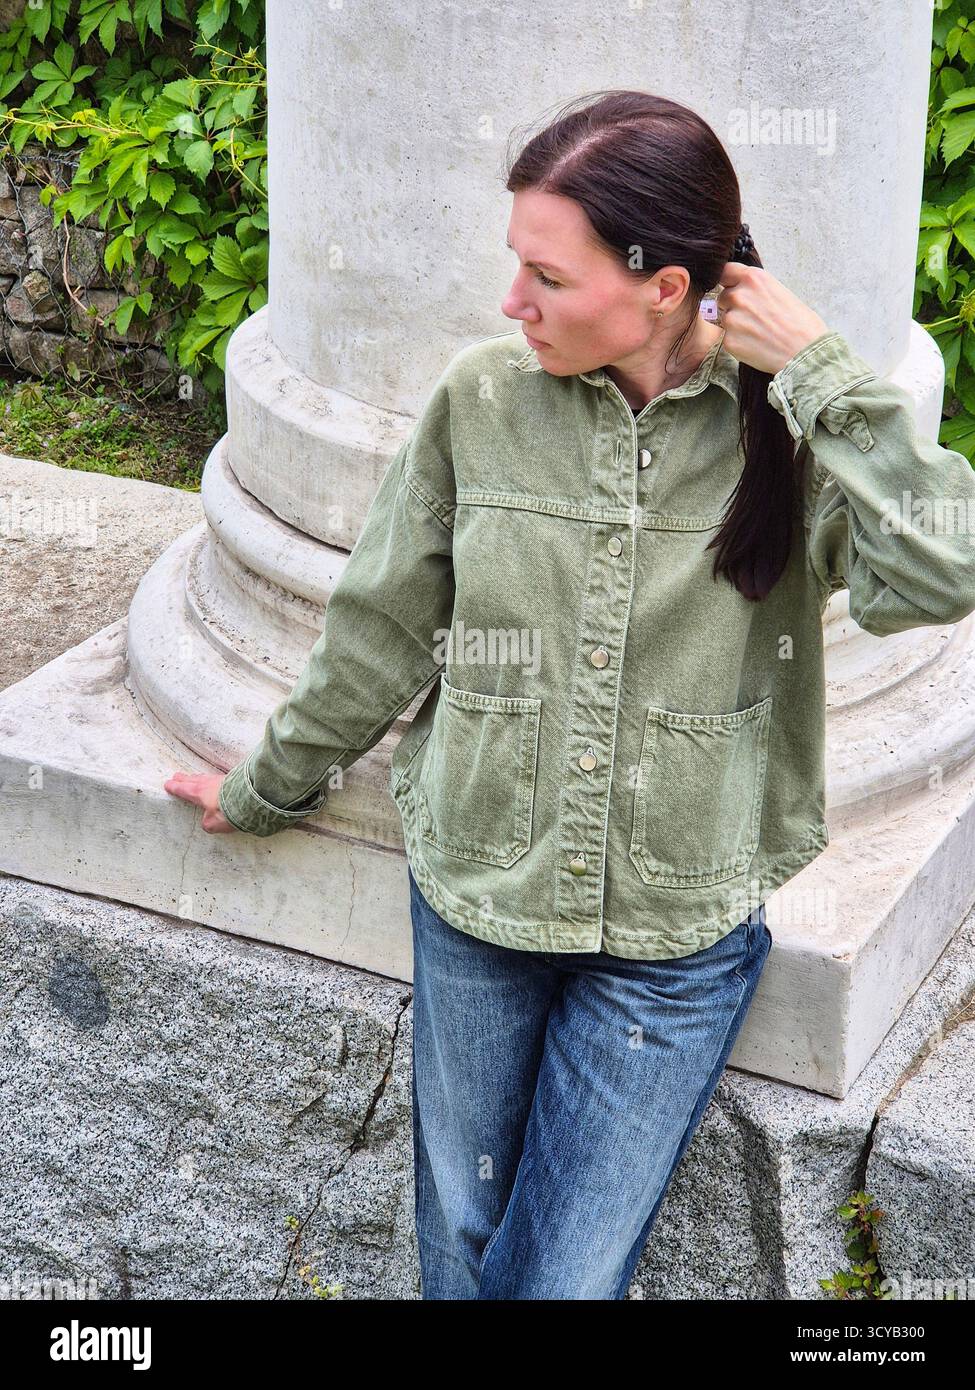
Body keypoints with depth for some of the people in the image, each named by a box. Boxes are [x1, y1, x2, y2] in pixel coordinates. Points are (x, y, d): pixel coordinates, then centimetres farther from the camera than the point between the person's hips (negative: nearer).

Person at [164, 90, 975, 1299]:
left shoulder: (789, 428, -14)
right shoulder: (482, 397, -9)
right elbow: (382, 631, 5)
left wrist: (821, 375, -27)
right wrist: (266, 788, 15)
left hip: (678, 938, -2)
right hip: (474, 901, 2)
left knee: (568, 1273, 8)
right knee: (458, 1244, 16)